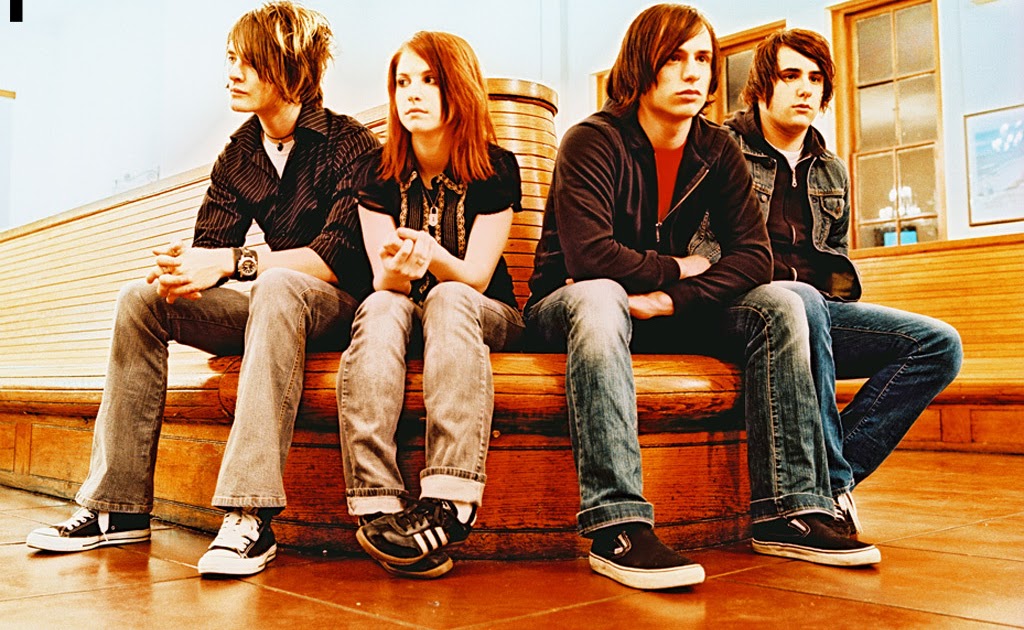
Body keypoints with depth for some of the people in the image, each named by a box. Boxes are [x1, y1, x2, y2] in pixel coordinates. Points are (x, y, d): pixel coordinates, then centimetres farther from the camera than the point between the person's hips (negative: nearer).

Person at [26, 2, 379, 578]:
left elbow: (339, 256, -23)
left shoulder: (350, 144, -11)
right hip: (271, 308, 7)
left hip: (342, 307, -7)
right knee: (142, 299, -9)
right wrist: (183, 272, -20)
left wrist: (235, 260, -29)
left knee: (278, 286, -38)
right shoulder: (239, 154, 10)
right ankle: (119, 507, -9)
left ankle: (252, 517, -43)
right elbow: (210, 244, 5)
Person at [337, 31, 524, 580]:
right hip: (401, 310, 2)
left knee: (448, 299, -36)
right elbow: (381, 279, -6)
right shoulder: (378, 172, 1)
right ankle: (376, 505, -47)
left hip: (484, 313, -1)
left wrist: (431, 254, -34)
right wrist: (394, 271, -32)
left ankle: (448, 504, -49)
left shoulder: (495, 168, -5)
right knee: (380, 307, -34)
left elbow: (475, 277, -12)